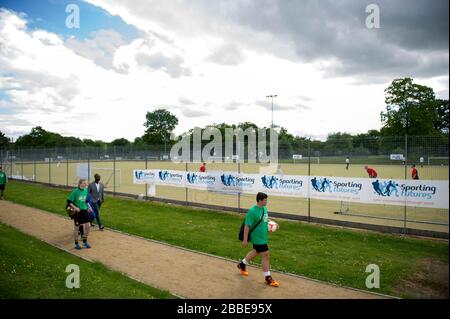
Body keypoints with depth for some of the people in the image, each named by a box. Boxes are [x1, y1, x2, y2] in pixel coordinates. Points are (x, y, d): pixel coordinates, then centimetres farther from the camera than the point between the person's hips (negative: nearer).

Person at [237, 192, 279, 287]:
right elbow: (247, 226, -20)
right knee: (265, 255, -4)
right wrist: (245, 240, -17)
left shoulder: (264, 208, 2)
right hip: (257, 238, -9)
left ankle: (242, 265, 45)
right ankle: (268, 278, 10)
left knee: (256, 252, 24)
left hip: (263, 236, 9)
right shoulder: (252, 211, -23)